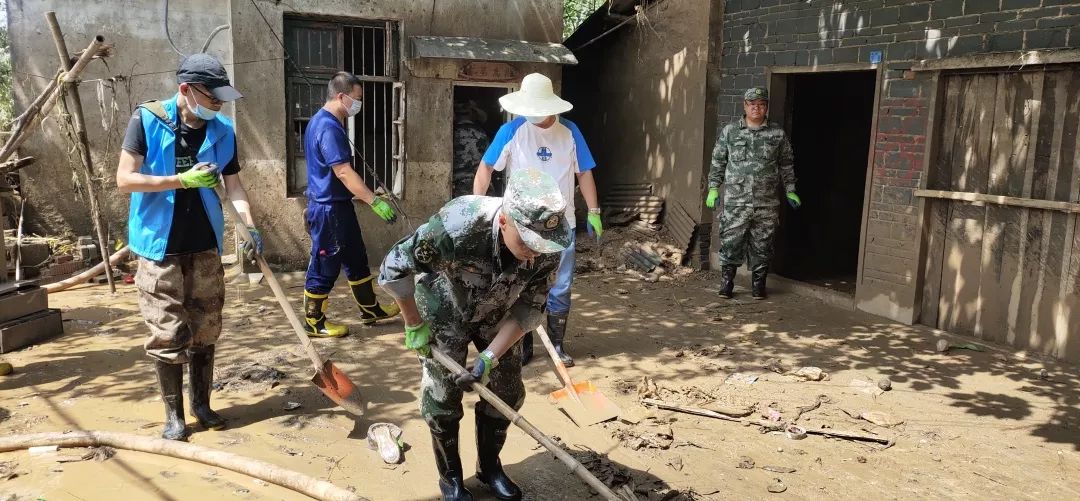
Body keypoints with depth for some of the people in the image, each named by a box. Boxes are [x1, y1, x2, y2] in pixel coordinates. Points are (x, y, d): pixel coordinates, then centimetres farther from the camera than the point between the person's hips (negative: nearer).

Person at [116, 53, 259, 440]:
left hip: (205, 247, 4)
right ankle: (173, 414, 14)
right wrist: (183, 180, -21)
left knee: (205, 329, 10)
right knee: (167, 334, 0)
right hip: (160, 247, -3)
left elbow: (233, 184, 6)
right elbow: (125, 179, -12)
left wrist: (250, 226, -10)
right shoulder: (147, 120, -9)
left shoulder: (223, 131, 1)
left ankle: (201, 404, 25)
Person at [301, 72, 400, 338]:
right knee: (324, 267, 1)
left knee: (356, 259, 18)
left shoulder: (324, 121, 12)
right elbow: (344, 172, -28)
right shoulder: (329, 128, -21)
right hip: (328, 209, -10)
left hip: (338, 206, 10)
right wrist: (375, 201, -30)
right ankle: (314, 323, 14)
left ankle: (370, 309, 31)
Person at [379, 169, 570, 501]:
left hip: (497, 316, 4)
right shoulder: (457, 227, -42)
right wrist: (414, 326, -18)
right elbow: (394, 268, -29)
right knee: (443, 397, 0)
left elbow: (529, 308, -16)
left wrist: (490, 356, -25)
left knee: (507, 392, 7)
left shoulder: (546, 248, -29)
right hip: (445, 315, -3)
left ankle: (489, 466, 30)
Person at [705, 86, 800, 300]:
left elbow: (786, 165, 14)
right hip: (735, 202, -1)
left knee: (761, 246, 6)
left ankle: (758, 284, 18)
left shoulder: (777, 134, 6)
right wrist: (713, 188, 5)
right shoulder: (729, 131, 4)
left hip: (767, 204, 1)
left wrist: (790, 190, 11)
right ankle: (726, 283, 10)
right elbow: (718, 162, 9)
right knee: (730, 243, -1)